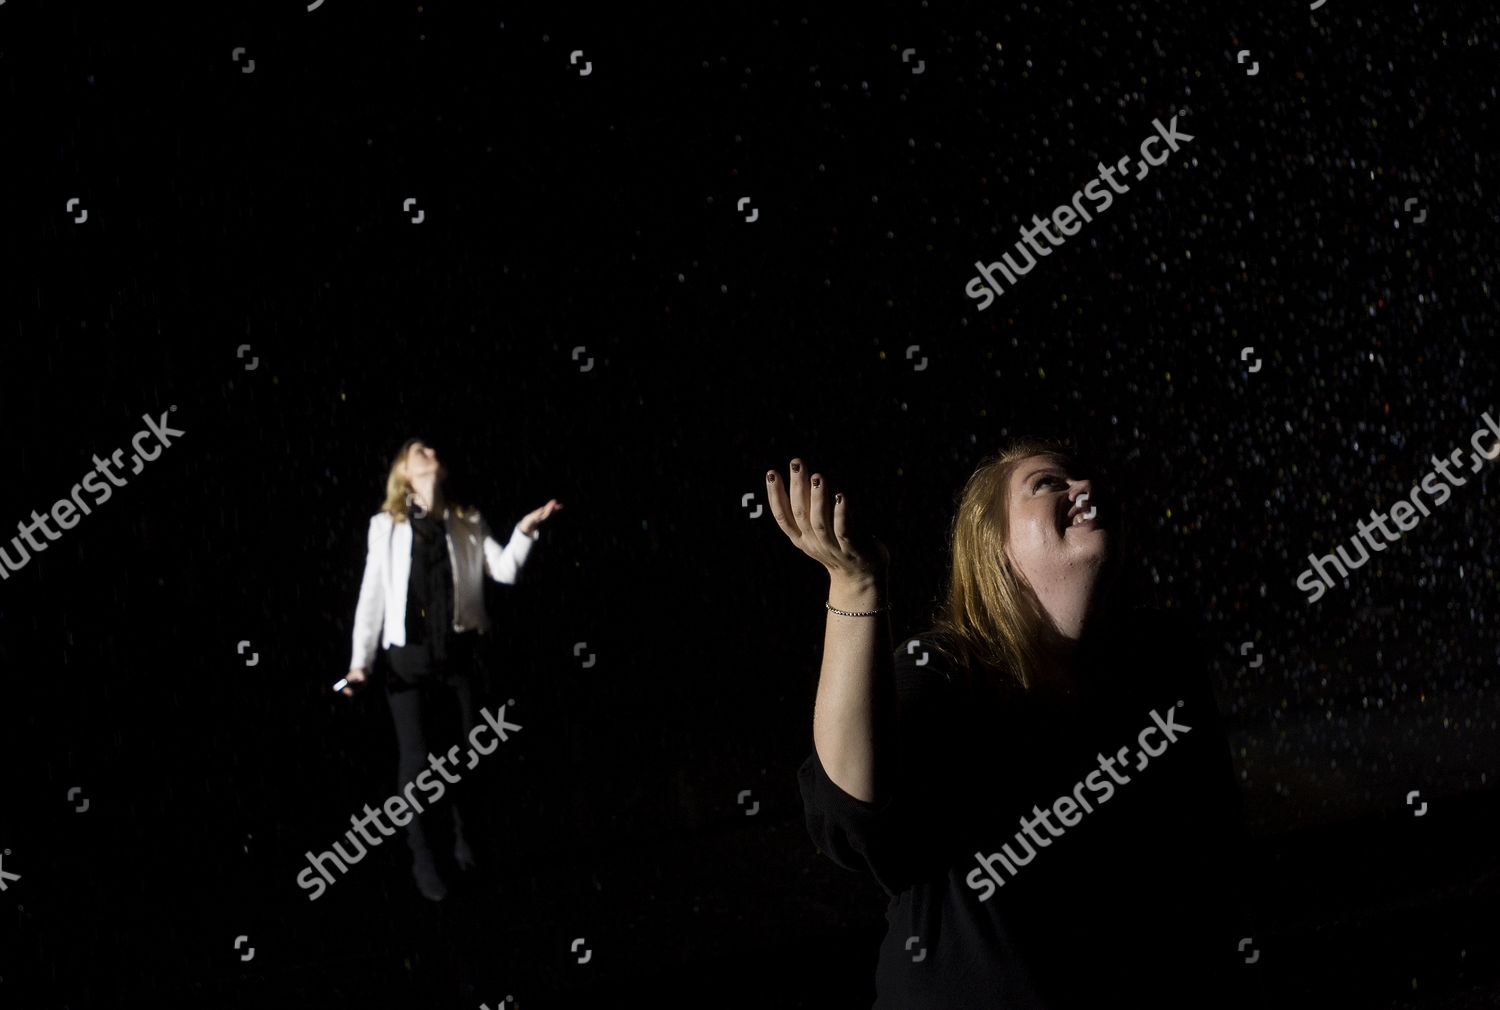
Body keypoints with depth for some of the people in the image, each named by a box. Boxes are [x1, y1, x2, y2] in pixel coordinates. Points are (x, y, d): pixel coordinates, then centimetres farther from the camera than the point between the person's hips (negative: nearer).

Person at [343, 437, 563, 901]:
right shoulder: (387, 526, 7)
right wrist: (361, 659, -2)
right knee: (416, 757, -6)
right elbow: (373, 594, 4)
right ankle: (422, 857, 1)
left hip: (458, 651, 2)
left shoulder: (468, 524, 12)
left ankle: (464, 841, 19)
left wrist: (525, 529, -15)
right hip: (410, 653, -2)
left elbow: (504, 569, 2)